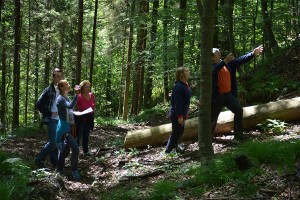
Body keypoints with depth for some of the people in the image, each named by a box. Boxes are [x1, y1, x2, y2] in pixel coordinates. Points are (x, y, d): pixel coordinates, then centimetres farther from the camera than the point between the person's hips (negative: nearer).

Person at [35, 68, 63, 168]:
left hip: (61, 119, 7)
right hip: (52, 119, -7)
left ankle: (54, 160, 20)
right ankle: (39, 159, 3)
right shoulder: (49, 90, -12)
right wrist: (50, 113, -14)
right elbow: (39, 104, -14)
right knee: (53, 142, -10)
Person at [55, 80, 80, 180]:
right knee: (75, 149, -14)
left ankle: (59, 170, 26)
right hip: (64, 128, -9)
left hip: (68, 127, 9)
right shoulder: (60, 99, -16)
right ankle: (74, 171, -4)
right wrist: (76, 94, -43)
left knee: (65, 149, 15)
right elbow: (70, 106, -36)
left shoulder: (67, 98, 12)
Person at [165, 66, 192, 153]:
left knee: (180, 130, 19)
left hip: (181, 113, 10)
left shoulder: (185, 85, 8)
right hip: (176, 114, -9)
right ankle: (168, 150, 9)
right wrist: (180, 116, -25)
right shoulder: (178, 87, -22)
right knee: (176, 132, -2)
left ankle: (175, 146, 36)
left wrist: (184, 114, 21)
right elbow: (177, 102, -24)